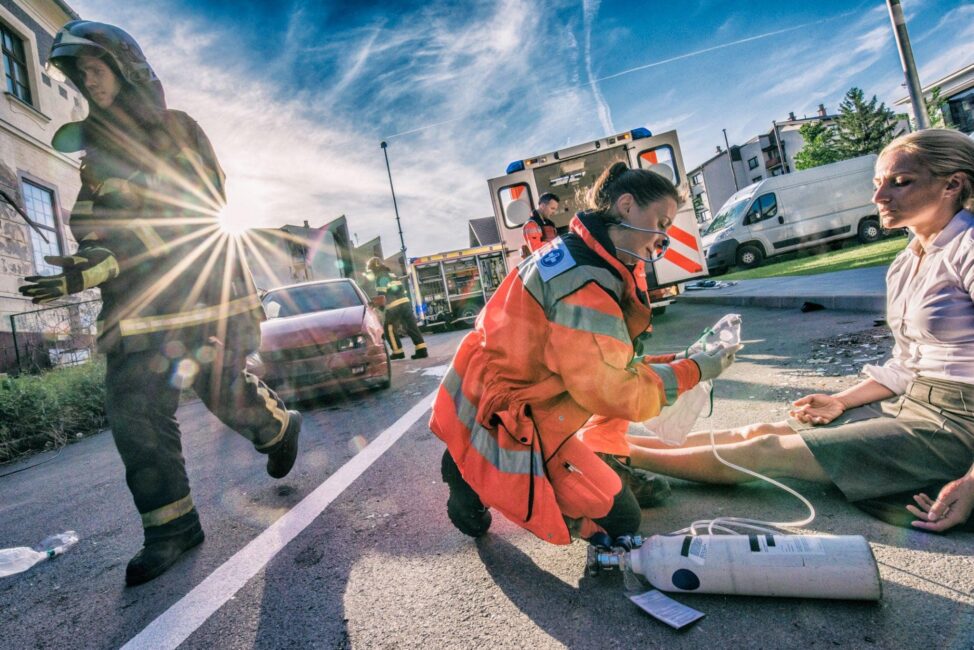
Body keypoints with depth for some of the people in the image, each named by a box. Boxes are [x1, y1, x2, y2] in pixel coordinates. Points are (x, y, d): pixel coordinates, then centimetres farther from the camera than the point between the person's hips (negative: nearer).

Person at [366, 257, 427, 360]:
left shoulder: (380, 277, 0)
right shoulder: (391, 274, 25)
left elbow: (381, 295, -10)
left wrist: (381, 307, -1)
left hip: (394, 306, -7)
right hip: (405, 302, 7)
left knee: (389, 329, 6)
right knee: (412, 327, 5)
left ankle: (398, 352, 7)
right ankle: (422, 350, 0)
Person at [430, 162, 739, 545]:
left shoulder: (580, 257, 7)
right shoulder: (584, 280, -26)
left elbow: (597, 363, 13)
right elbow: (609, 390, -24)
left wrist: (671, 363, 4)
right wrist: (691, 372, -11)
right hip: (505, 423, -10)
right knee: (618, 520, -2)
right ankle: (476, 477, 2)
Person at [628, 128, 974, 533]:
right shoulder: (903, 267, 11)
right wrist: (841, 402, 6)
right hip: (913, 406, 8)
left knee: (765, 452, -16)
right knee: (761, 432, 1)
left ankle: (627, 454, -10)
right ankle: (627, 444, 3)